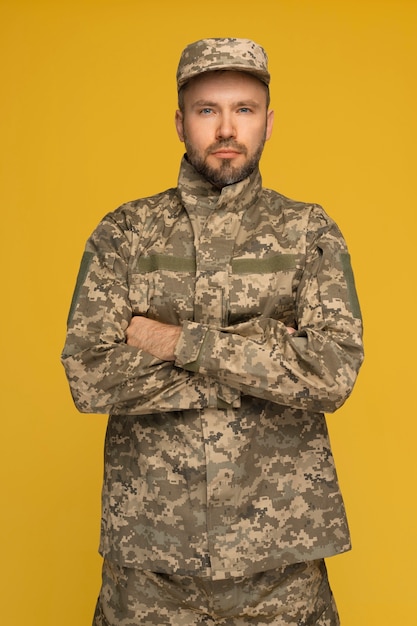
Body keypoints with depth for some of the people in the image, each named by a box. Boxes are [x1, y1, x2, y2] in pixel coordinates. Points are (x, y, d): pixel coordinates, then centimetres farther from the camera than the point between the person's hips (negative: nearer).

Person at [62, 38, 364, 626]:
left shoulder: (310, 232, 0)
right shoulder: (123, 233, 0)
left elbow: (335, 373, -13)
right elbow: (88, 376, -11)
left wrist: (178, 341, -16)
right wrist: (264, 351, -14)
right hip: (148, 539, 1)